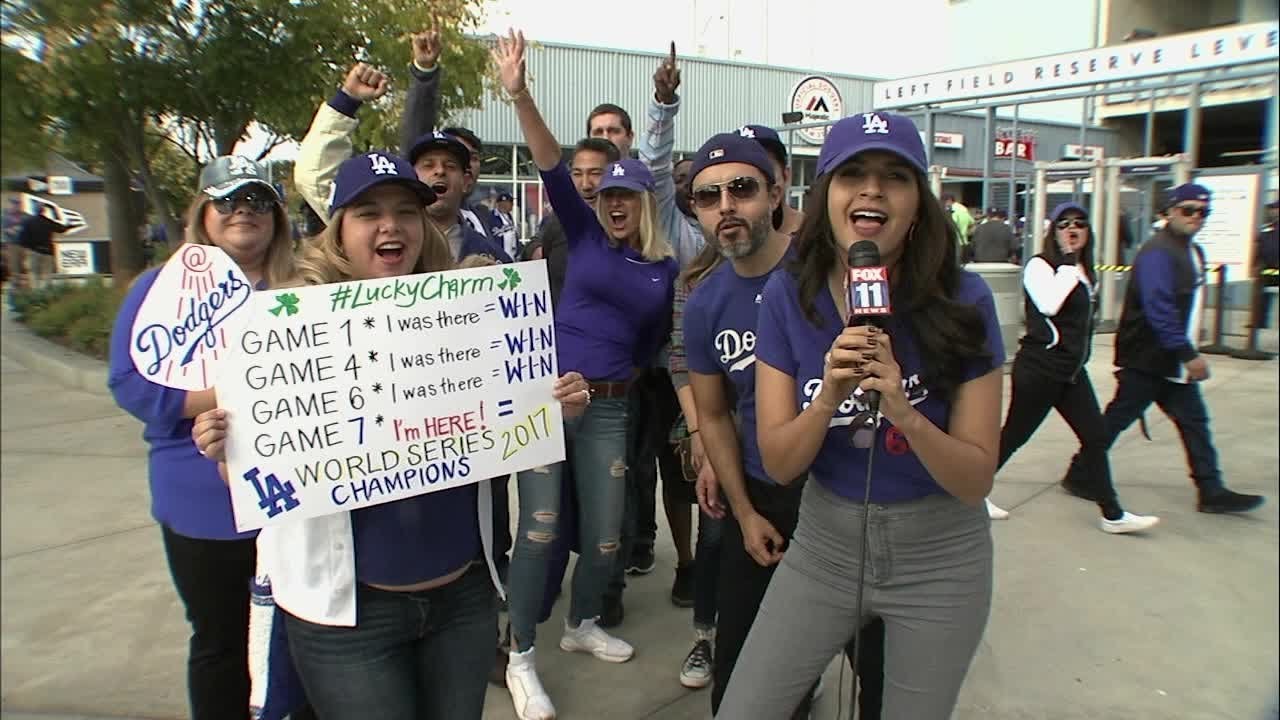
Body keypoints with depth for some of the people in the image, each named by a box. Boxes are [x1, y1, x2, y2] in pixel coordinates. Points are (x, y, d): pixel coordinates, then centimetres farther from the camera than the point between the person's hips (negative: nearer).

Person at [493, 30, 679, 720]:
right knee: (540, 526, -6)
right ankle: (521, 657, 10)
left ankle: (581, 624, 37)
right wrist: (520, 95, -22)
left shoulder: (666, 266, 8)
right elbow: (551, 167, -12)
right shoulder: (585, 236, 1)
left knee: (605, 535, 10)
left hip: (608, 407, 3)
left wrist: (622, 371, 11)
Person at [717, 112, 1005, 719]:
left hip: (938, 559, -1)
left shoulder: (962, 301, -15)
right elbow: (779, 464, -10)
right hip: (824, 543, 2)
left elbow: (976, 479, -13)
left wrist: (904, 413, -32)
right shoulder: (789, 296, -10)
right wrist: (827, 397, -29)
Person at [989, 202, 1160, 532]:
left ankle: (1112, 514, 14)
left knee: (1095, 436, 6)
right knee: (1013, 435, 1)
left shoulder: (1087, 273, 13)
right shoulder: (1039, 266, -11)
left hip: (1072, 371, 8)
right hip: (1038, 369, -8)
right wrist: (1068, 262, -22)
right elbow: (1048, 304, -30)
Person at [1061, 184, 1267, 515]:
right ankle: (1079, 475, 12)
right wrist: (1189, 354, -24)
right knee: (1116, 419, -1)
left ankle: (1212, 491, 15)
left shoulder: (1194, 252, 14)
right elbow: (1159, 311, -25)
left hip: (1176, 362, 9)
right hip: (1145, 360, -9)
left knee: (1194, 421, 9)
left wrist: (1189, 353, 17)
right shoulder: (1157, 253, -17)